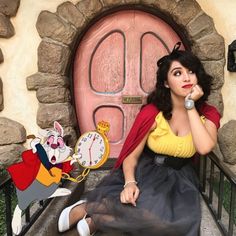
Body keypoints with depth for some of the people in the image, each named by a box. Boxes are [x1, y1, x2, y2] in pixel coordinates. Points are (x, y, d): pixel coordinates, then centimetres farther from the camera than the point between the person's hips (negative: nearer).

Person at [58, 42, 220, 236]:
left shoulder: (208, 114, -6)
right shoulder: (152, 112, -14)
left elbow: (204, 147, -26)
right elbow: (131, 156, -11)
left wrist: (190, 105, -22)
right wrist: (130, 183, -29)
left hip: (179, 178, 3)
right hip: (145, 172, -3)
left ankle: (96, 219, -15)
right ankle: (85, 208, -11)